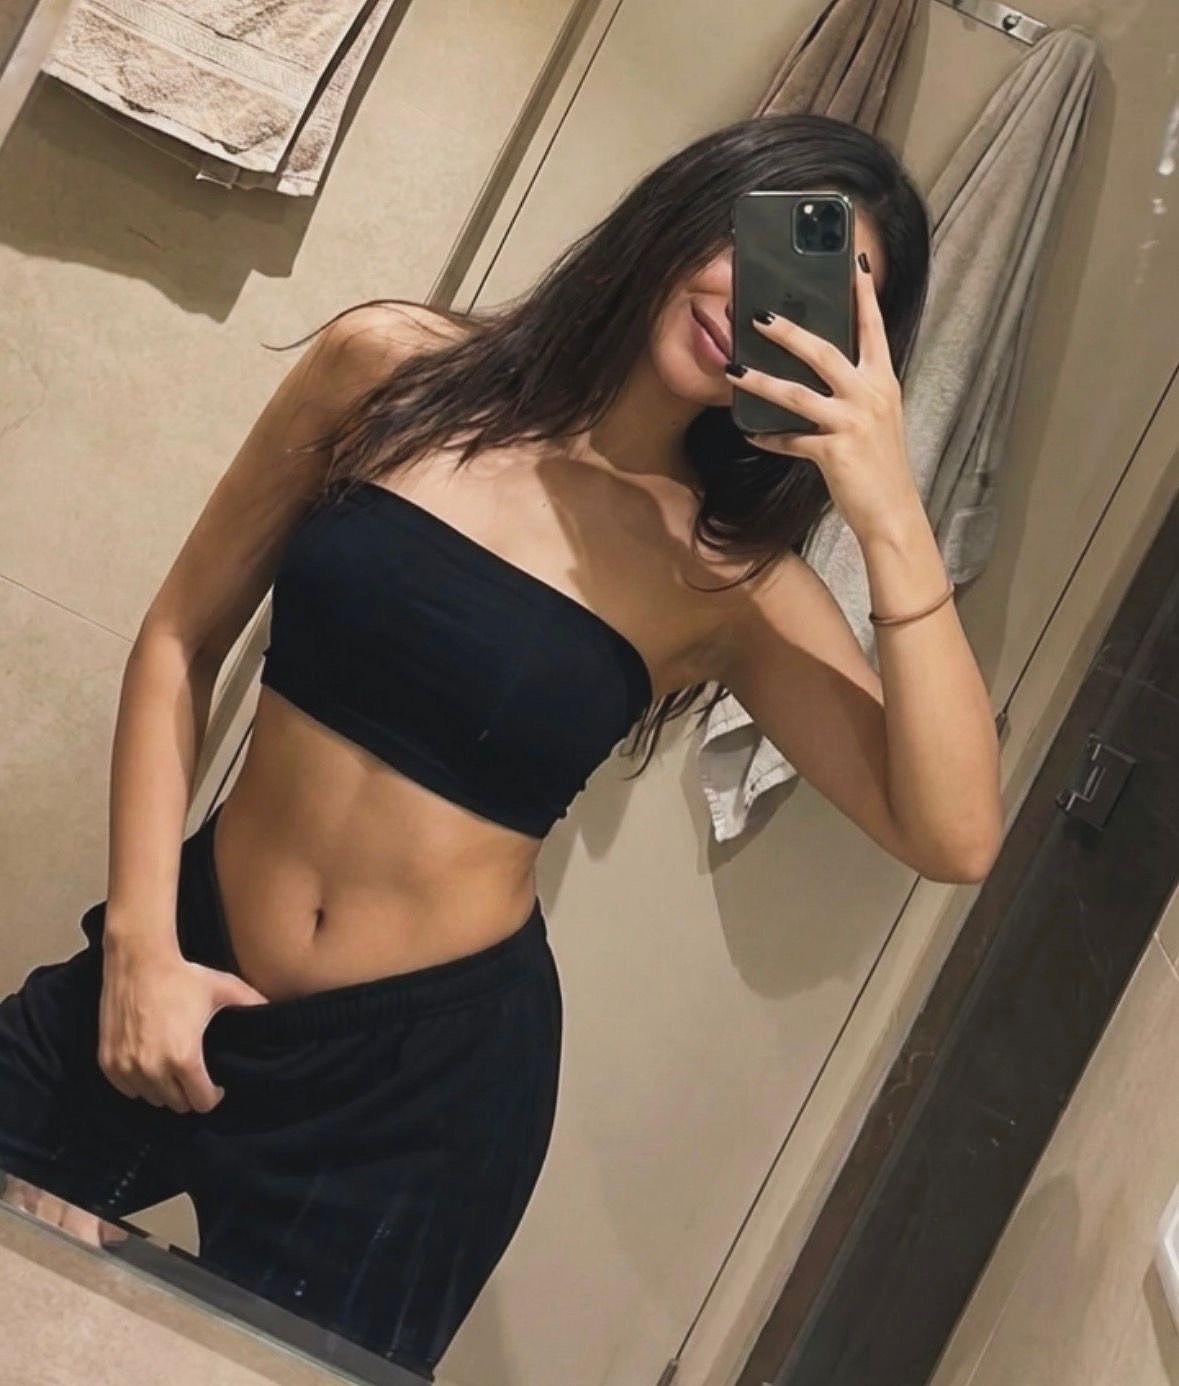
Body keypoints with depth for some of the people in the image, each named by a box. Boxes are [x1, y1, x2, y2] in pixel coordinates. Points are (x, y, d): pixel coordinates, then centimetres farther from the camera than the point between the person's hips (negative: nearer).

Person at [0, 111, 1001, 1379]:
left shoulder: (732, 575, -8)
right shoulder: (393, 369, -5)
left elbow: (951, 835, -18)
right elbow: (181, 638, 1)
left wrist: (889, 516, -25)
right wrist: (138, 939, -6)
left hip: (430, 1068, -1)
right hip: (180, 976, 2)